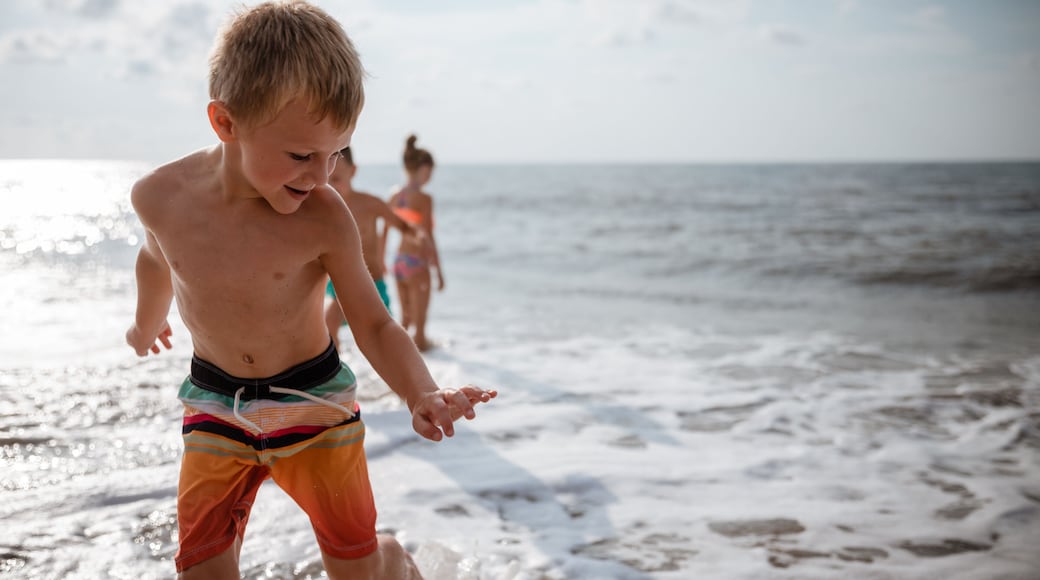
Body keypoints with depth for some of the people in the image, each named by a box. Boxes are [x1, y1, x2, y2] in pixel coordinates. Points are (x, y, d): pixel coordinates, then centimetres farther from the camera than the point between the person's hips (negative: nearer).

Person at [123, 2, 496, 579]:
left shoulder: (324, 218, -21)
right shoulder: (159, 197, -14)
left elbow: (373, 325, -15)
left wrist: (420, 394, -34)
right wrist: (147, 323, 30)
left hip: (313, 400, -1)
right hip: (215, 404, 2)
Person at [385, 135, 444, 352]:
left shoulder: (395, 197, 6)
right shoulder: (424, 199, -14)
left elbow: (384, 233, 11)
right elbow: (428, 238, -16)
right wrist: (439, 271, -10)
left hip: (398, 261, 7)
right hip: (417, 263, -7)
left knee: (405, 317, 21)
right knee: (419, 323, 5)